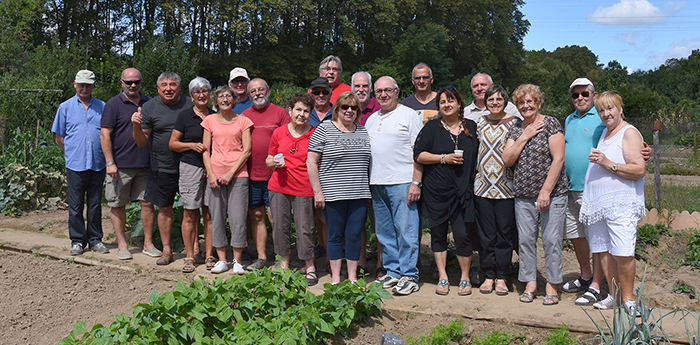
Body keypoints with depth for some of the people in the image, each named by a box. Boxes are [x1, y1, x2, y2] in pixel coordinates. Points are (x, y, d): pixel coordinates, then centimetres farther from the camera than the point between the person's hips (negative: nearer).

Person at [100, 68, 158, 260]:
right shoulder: (113, 104, -2)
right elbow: (105, 134, -5)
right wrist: (110, 163, -12)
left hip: (145, 164, 4)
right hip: (121, 165, -3)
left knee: (147, 203, 5)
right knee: (118, 204, 3)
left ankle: (148, 244, 16)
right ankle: (122, 245, 14)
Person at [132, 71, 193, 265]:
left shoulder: (189, 104, 3)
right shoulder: (149, 108, 1)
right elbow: (142, 142, 1)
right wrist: (137, 126, -18)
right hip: (163, 167, 0)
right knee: (165, 208, 8)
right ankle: (166, 250, 19)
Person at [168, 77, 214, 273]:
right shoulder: (185, 116, 4)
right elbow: (172, 143, 4)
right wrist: (192, 145, -10)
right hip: (190, 167, -2)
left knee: (210, 213, 3)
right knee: (190, 214, -1)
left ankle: (209, 256, 10)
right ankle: (190, 257, 8)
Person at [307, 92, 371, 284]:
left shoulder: (363, 131, 12)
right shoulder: (324, 130, -2)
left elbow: (368, 161, 19)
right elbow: (311, 162, -6)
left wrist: (368, 190, 13)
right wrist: (318, 192, -10)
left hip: (359, 195, 4)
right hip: (333, 194, -3)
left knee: (355, 235, 5)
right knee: (336, 235, 5)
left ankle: (353, 278, 17)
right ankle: (335, 278, 16)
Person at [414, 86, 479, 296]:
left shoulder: (471, 127, 10)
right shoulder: (432, 127, 4)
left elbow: (478, 155, 18)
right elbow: (418, 155, -2)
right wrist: (444, 158, -10)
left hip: (462, 190, 0)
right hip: (436, 190, 0)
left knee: (462, 234, -4)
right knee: (438, 233, 6)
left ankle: (465, 278, 12)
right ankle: (443, 277, 17)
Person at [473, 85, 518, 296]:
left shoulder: (513, 123, 2)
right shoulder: (480, 123, 10)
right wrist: (478, 172, 11)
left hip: (506, 187, -2)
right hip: (482, 186, 2)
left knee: (504, 233, 2)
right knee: (486, 234, 6)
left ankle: (501, 277, 14)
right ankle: (488, 276, 16)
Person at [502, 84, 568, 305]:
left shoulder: (551, 124, -3)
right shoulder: (515, 129, 12)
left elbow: (558, 159, -9)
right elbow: (507, 160, 2)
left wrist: (546, 191, -15)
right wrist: (524, 137, -7)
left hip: (551, 193, -4)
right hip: (523, 195, 5)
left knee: (551, 239, -2)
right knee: (525, 239, 5)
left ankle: (552, 285, 11)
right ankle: (530, 283, 17)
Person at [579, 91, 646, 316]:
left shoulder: (629, 133, -4)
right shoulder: (605, 133, 20)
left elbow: (640, 170, -14)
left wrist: (608, 164, -17)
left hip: (621, 203, -8)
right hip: (597, 202, 8)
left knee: (622, 253, -12)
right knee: (603, 251, 7)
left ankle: (628, 298, 2)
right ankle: (615, 295, 17)